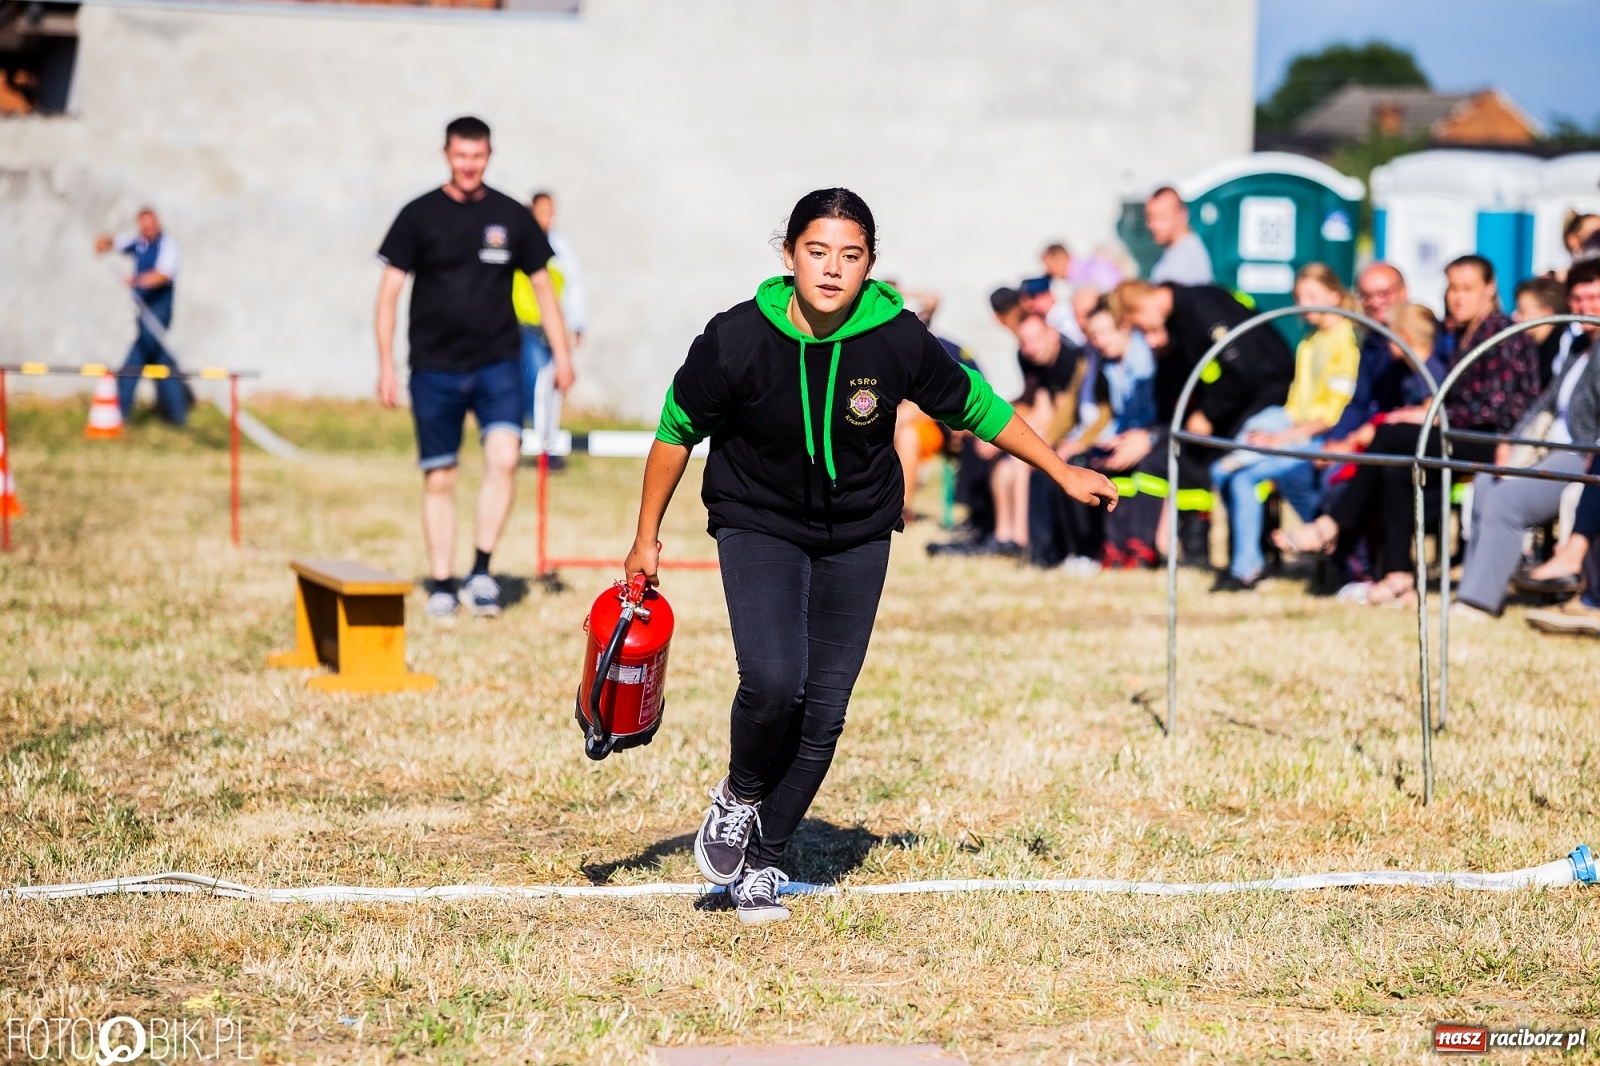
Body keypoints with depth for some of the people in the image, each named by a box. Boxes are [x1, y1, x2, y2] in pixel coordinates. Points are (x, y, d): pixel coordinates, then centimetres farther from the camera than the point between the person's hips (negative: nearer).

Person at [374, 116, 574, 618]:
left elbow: (542, 286, 15)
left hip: (498, 364, 0)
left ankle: (481, 571, -11)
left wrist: (562, 355, 9)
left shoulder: (512, 217, 5)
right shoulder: (419, 216, 1)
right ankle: (441, 583, 13)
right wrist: (386, 366, -4)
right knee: (439, 478, 3)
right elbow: (389, 292, 2)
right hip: (434, 368, 0)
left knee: (504, 457, -19)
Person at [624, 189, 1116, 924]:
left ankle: (762, 860, 19)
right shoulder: (737, 339, -19)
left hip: (857, 538, 2)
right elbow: (678, 430, -4)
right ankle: (738, 797, 9)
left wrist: (1064, 475, 6)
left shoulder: (898, 341, -16)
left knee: (824, 712, 1)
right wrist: (647, 537, 1)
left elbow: (975, 407, 1)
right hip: (759, 526, -2)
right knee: (773, 683, -22)